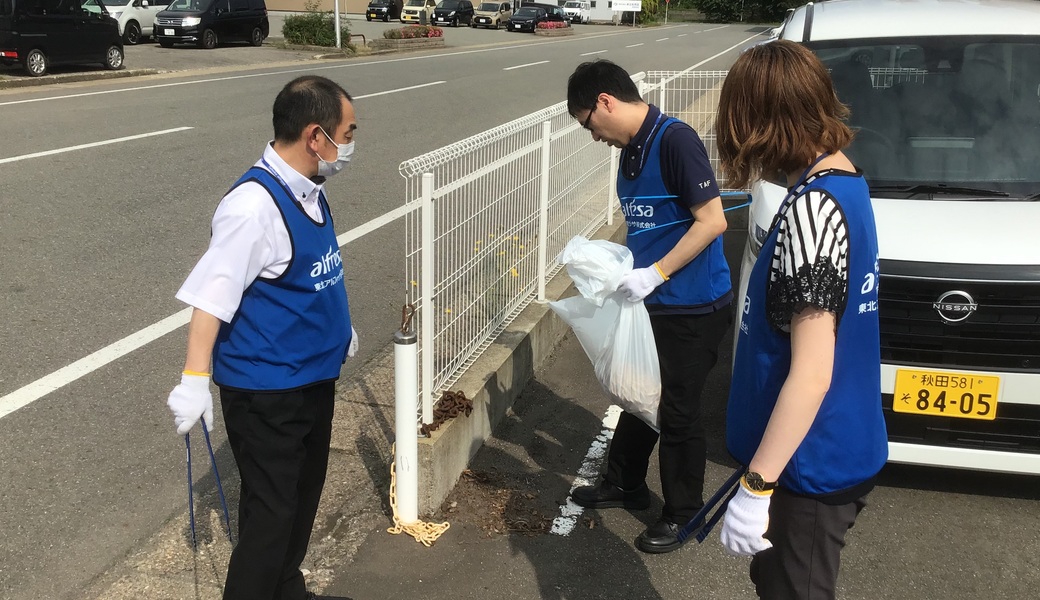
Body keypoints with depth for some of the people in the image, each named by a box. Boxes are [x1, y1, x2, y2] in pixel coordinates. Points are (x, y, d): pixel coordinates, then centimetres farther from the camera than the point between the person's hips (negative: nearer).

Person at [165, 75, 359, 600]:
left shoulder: (308, 189, 1)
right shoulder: (254, 206, -26)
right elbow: (211, 295, -25)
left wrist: (339, 326, 28)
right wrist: (195, 379, -27)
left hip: (313, 375, 9)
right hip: (264, 388, -9)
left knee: (303, 496, 23)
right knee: (271, 512, 2)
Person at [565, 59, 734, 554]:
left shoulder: (675, 140, -20)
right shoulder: (630, 150, 7)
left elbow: (713, 221, -23)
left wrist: (653, 274, -23)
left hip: (692, 308, -8)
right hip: (650, 303, 8)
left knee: (677, 412, 5)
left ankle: (682, 514, 24)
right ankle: (624, 483, 41)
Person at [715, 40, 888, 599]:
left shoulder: (811, 207, -25)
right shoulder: (845, 182, 6)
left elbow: (811, 374, -27)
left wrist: (756, 486, -23)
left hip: (809, 464, -9)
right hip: (841, 449, 9)